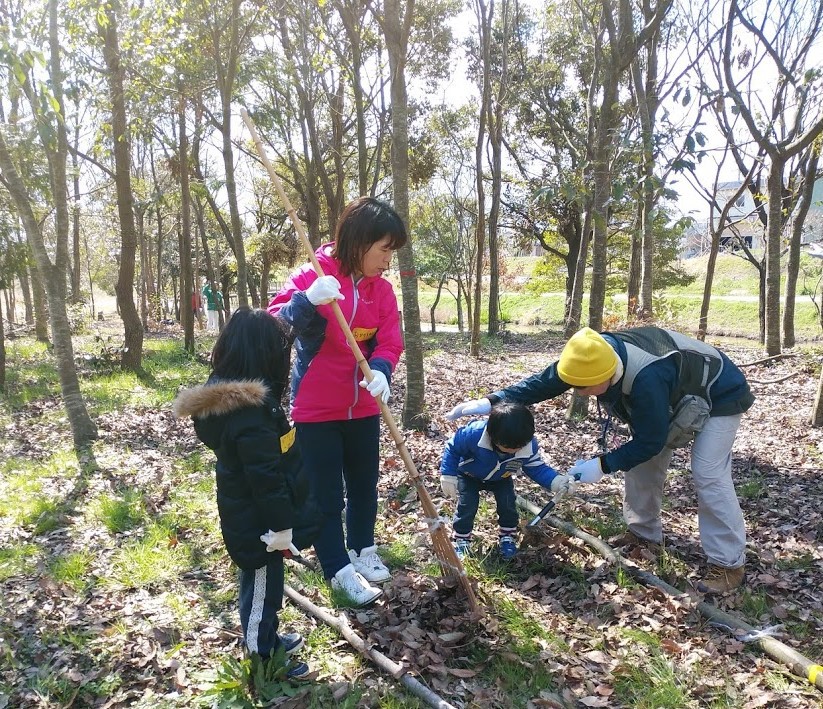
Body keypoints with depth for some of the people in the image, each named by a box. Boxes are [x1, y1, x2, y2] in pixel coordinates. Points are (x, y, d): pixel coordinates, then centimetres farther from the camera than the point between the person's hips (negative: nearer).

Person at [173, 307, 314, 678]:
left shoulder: (224, 393, 2)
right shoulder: (250, 409, -30)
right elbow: (266, 476, -27)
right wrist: (281, 525, -19)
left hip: (244, 513, 10)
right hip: (258, 521, -10)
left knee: (263, 584, 26)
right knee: (262, 588, 9)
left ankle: (268, 640, 45)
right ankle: (264, 662, 28)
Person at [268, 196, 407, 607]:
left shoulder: (382, 289, 2)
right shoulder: (311, 276, -16)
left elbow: (389, 342, -3)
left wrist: (381, 372, -25)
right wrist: (307, 301, -43)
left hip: (363, 408, 6)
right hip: (316, 409, -5)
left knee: (364, 484, 19)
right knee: (325, 494, 5)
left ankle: (362, 550, 40)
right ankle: (338, 569, 22)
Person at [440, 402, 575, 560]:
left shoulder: (529, 446, -34)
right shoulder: (474, 434, -44)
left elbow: (537, 468, -16)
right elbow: (452, 448, -25)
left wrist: (557, 482, -33)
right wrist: (448, 476, -25)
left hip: (501, 478, 3)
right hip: (469, 475, -2)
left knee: (508, 505, -10)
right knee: (467, 506, -13)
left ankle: (507, 538, 16)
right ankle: (461, 541, 10)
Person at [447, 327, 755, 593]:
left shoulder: (647, 380, -44)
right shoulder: (597, 354, -22)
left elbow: (650, 441, -32)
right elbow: (544, 381, -15)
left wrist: (603, 465, -31)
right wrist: (491, 401, -21)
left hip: (718, 394, -8)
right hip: (676, 397, 8)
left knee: (708, 475, -16)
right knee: (642, 463, 7)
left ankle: (729, 563, -3)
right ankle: (644, 533, 22)